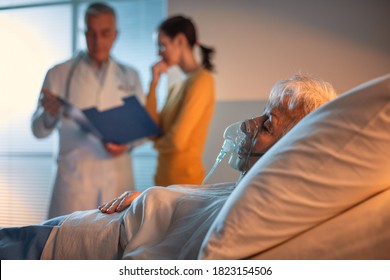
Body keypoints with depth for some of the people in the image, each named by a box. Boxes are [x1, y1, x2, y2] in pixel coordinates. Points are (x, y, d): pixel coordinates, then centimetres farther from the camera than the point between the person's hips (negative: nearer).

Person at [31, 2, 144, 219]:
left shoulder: (130, 77, 10)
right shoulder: (58, 74, 2)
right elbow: (38, 130, 1)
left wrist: (128, 144, -11)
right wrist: (50, 114, -22)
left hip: (117, 179, 3)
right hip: (74, 178, -2)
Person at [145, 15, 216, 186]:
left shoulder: (201, 80, -12)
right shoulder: (177, 88, 13)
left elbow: (178, 140, -18)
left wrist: (158, 143, 4)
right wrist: (154, 84, 6)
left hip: (184, 179, -8)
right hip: (165, 178, 8)